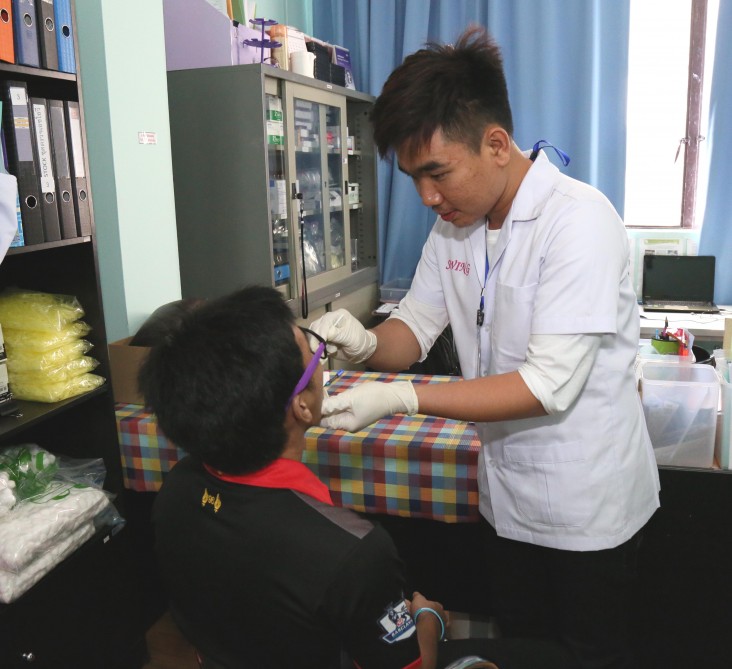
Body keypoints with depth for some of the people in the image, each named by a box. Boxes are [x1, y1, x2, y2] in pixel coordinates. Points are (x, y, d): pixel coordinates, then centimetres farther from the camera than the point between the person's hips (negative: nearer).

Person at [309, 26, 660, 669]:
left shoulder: (578, 219, -25)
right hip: (510, 493, 7)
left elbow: (549, 385, -28)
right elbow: (415, 326, 1)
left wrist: (401, 399, -33)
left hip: (586, 502, -6)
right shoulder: (455, 223, 0)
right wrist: (367, 343, -22)